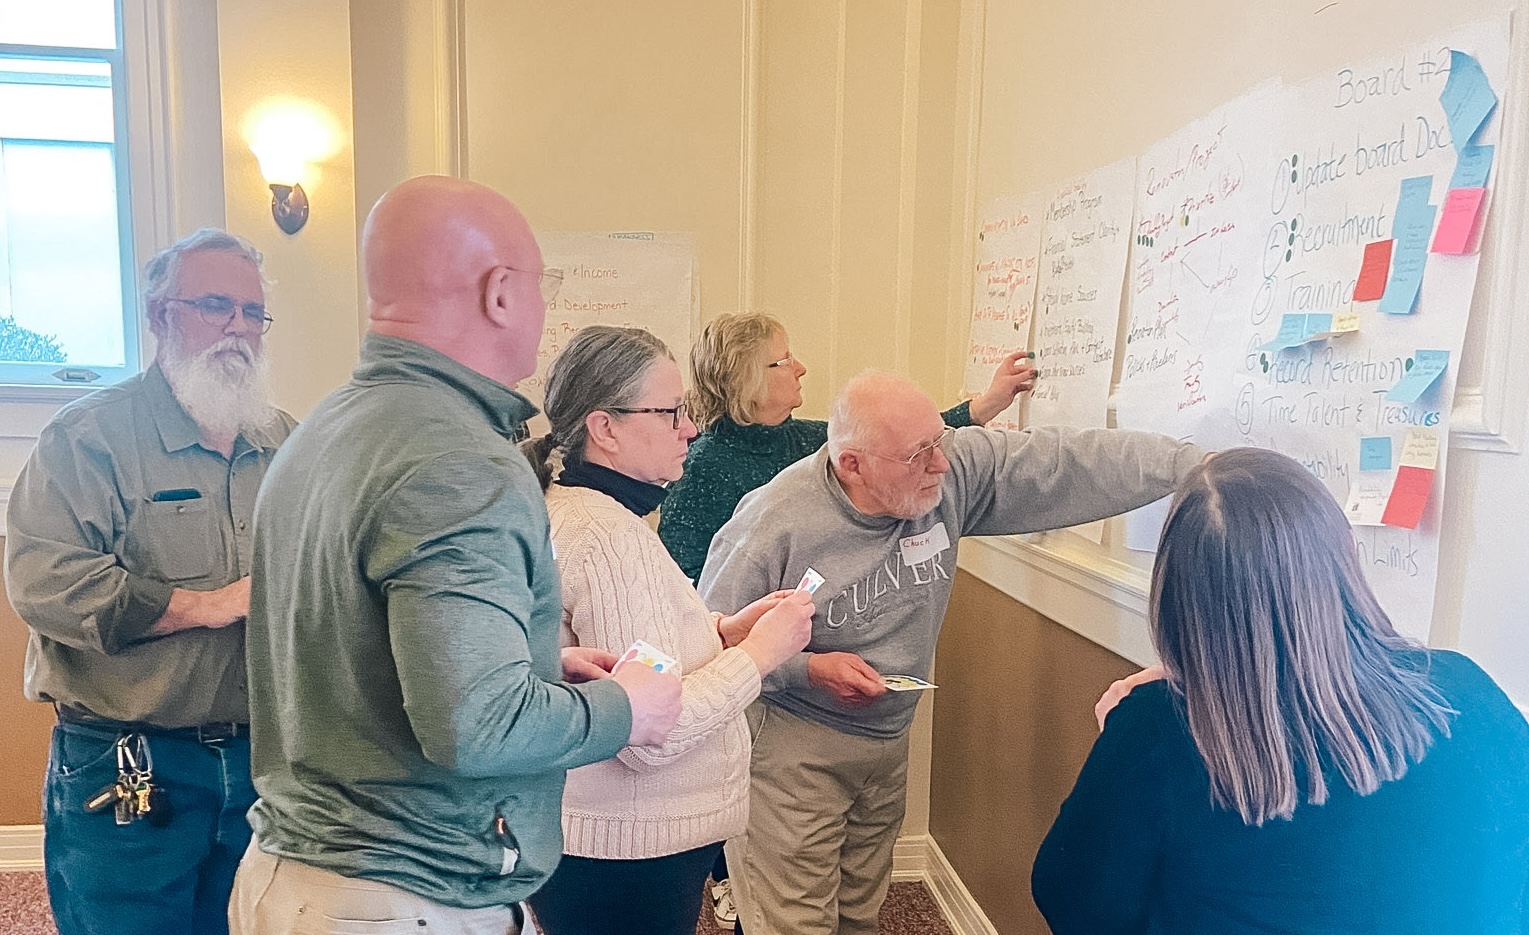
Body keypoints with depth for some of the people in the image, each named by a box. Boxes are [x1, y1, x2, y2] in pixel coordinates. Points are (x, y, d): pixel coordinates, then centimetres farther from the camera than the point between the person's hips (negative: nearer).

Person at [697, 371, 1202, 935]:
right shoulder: (775, 523, -24)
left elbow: (1072, 460, -12)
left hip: (888, 739, 5)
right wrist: (808, 669, -24)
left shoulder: (956, 471, -12)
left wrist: (1197, 464, -17)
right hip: (791, 746, -5)